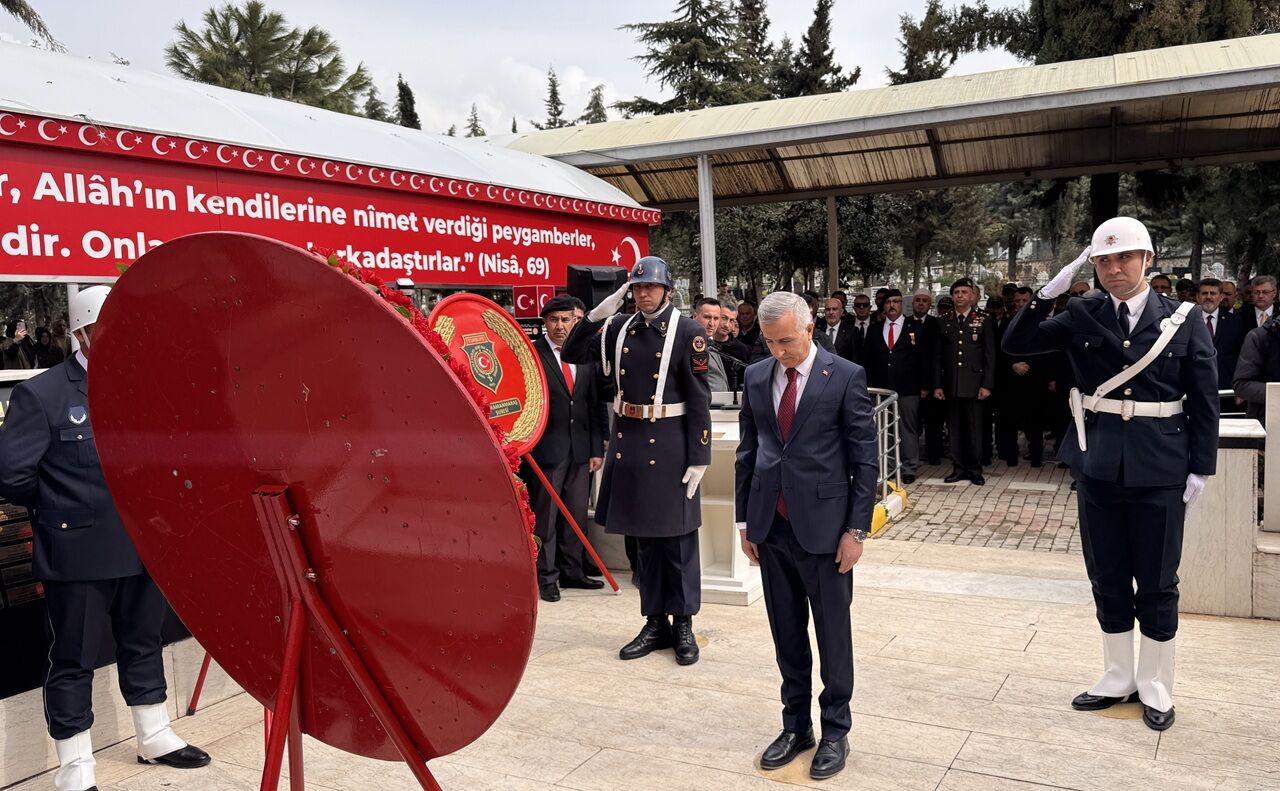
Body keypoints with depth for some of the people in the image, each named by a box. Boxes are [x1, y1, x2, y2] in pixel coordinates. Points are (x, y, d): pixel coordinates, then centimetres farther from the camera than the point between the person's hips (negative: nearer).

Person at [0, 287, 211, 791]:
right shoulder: (41, 394, -11)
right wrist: (57, 506, 1)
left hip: (142, 546, 6)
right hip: (78, 553, -5)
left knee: (143, 646, 19)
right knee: (73, 662, 7)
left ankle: (155, 740, 36)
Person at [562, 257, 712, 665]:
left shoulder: (688, 332, -8)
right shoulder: (619, 328, 6)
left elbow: (699, 399, -9)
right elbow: (572, 355, 4)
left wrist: (699, 458, -12)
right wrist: (598, 313, -7)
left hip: (670, 445, -5)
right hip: (628, 443, 5)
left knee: (677, 538, 5)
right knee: (643, 536, 13)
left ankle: (683, 624, 19)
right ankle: (655, 622, 25)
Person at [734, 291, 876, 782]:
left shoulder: (845, 377, -7)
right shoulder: (756, 377, 6)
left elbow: (865, 459, -6)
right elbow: (747, 451, 11)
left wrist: (856, 529, -9)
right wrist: (744, 520, 10)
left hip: (823, 525, -4)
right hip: (771, 526, 4)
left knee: (832, 633, 8)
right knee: (787, 634, 13)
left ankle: (835, 731, 23)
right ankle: (796, 725, 27)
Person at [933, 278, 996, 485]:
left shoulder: (983, 322, 3)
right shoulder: (943, 322, 9)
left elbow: (990, 356, 0)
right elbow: (938, 357, 10)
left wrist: (987, 385, -7)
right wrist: (937, 385, 4)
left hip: (973, 385, -2)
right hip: (950, 385, 2)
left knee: (974, 428, 0)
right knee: (954, 428, 5)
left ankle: (975, 470, 9)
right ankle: (959, 468, 13)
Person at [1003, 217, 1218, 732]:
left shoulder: (1185, 319, -3)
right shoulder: (1082, 316, 1)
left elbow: (1204, 401, -1)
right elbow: (1016, 344, -7)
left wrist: (1200, 468, -3)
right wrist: (1048, 293, -18)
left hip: (1159, 470, -2)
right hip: (1098, 467, 2)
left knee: (1157, 583, 9)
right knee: (1107, 580, 13)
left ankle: (1155, 685, 27)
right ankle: (1118, 678, 30)